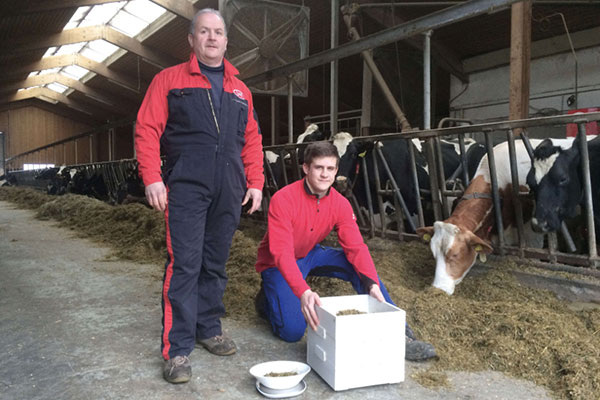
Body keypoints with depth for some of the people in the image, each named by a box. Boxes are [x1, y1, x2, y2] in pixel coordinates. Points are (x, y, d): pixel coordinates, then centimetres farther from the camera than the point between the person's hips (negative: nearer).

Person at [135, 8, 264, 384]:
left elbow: (252, 141, 17)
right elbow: (147, 130, -2)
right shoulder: (169, 79, 6)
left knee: (216, 264, 11)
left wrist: (255, 182, 8)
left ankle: (209, 328, 25)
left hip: (229, 192, 4)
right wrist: (152, 177, -11)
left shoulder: (240, 90, 18)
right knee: (184, 265, -6)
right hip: (186, 187, -4)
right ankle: (178, 348, 1)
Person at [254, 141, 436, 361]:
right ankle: (267, 300, 12)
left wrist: (373, 284, -32)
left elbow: (356, 247, -15)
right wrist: (303, 292, -50)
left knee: (361, 267, -19)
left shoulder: (340, 204, -11)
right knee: (293, 331, -21)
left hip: (311, 254, 5)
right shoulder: (283, 200, -28)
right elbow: (282, 253, -35)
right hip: (278, 264, -5)